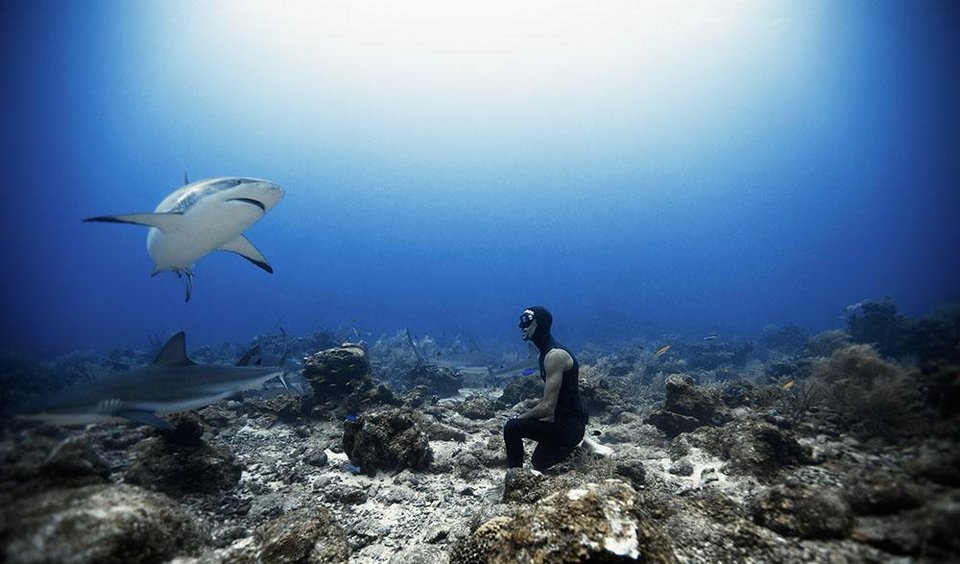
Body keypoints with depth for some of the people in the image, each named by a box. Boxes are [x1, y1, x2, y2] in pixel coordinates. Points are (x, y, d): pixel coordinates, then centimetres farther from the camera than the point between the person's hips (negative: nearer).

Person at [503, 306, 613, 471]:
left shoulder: (555, 355, -25)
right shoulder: (547, 352, 6)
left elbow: (548, 406, -28)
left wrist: (521, 417, -14)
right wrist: (525, 412, 7)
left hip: (569, 424, -10)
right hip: (565, 419, 10)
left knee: (512, 428, -22)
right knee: (539, 463, 28)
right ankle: (579, 444, 24)